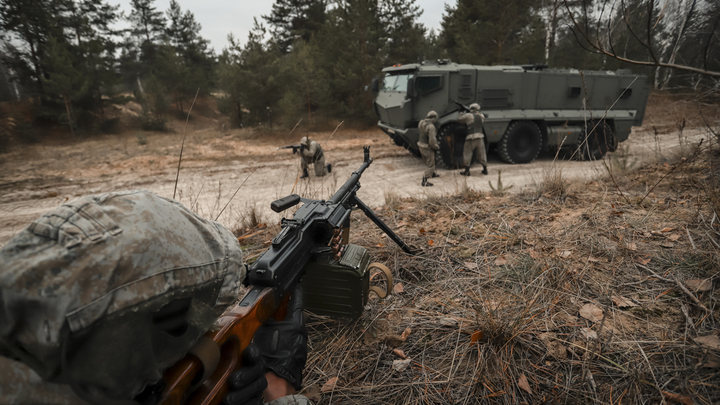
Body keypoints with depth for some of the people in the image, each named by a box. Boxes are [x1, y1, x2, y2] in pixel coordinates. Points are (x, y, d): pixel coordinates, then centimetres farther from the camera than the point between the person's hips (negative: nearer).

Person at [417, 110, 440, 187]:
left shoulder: (421, 122, -3)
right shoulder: (431, 126, -26)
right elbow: (432, 141, -28)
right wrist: (437, 147, -12)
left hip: (421, 145, 8)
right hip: (428, 148, -8)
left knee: (428, 162, 28)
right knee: (430, 165, 5)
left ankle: (432, 173, 51)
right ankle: (424, 182, 5)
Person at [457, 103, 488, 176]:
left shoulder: (468, 115, -4)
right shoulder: (481, 116, 11)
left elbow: (459, 119, 6)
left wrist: (460, 114, 24)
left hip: (471, 137, -5)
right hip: (480, 137, 5)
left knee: (467, 154, 5)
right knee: (482, 154, 13)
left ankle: (467, 171, 6)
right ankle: (485, 169, 19)